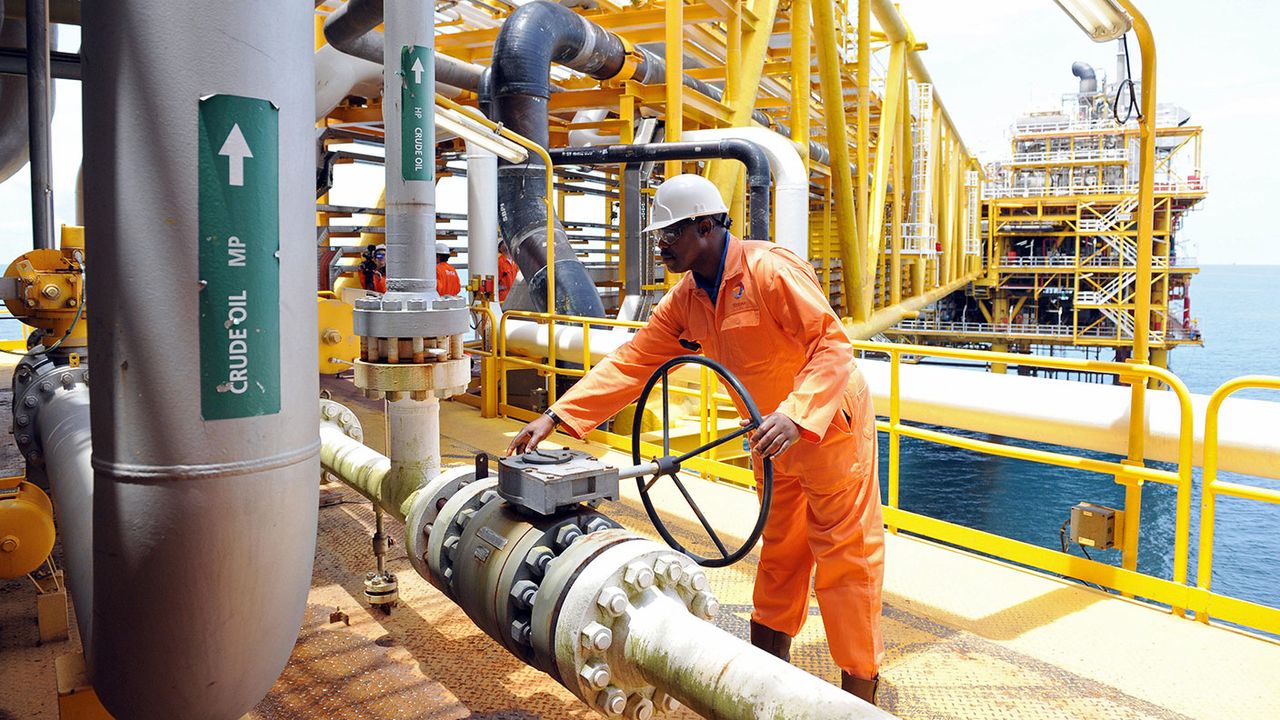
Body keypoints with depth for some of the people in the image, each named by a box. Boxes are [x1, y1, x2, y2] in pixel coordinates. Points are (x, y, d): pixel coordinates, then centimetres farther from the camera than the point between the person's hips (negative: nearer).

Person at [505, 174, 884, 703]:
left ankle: (860, 693, 16)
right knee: (779, 551, 17)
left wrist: (794, 415, -40)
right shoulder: (686, 299, -1)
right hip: (776, 438, 8)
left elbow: (832, 345, -27)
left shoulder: (769, 269, -24)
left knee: (845, 556, 1)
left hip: (830, 424, -8)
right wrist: (557, 416, -11)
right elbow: (632, 362, -4)